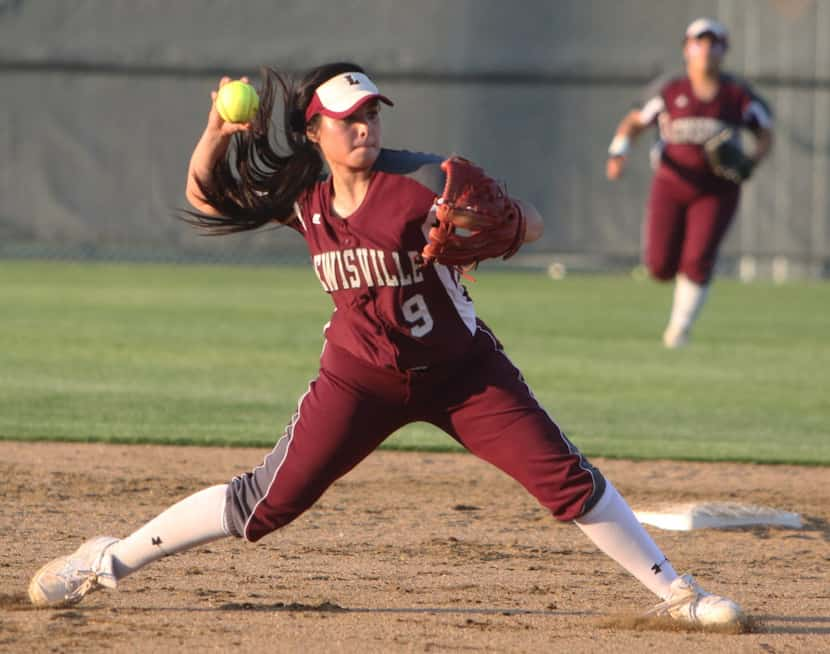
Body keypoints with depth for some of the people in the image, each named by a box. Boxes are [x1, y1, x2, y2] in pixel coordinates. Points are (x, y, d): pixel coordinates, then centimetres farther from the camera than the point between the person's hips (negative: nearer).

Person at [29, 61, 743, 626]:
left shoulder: (420, 179, -15)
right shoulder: (304, 198, -3)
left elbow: (530, 224, -17)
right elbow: (206, 198, 8)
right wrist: (220, 131, -10)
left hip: (462, 370, -1)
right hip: (360, 379, 2)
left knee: (566, 479, -10)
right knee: (266, 501, -3)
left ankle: (678, 593, 0)